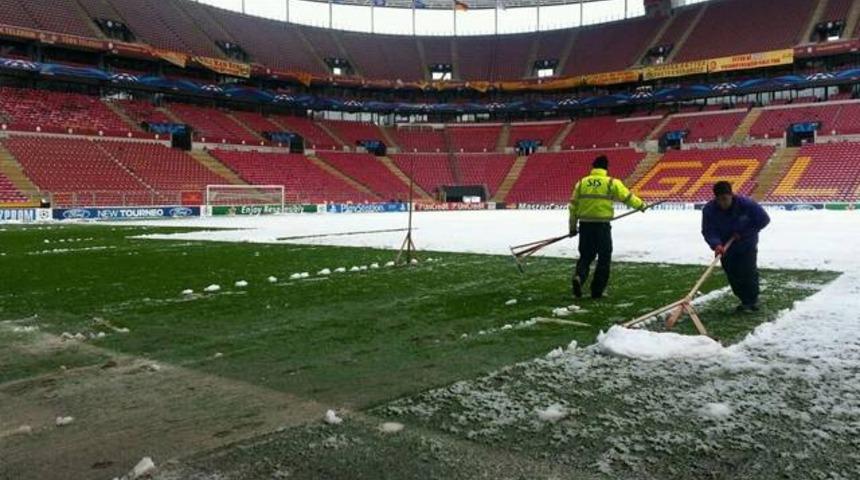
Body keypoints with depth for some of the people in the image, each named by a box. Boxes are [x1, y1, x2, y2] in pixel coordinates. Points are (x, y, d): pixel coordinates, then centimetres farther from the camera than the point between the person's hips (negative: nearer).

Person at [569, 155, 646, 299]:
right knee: (604, 258, 11)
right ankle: (597, 291, 12)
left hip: (585, 225, 3)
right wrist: (641, 205, 23)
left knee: (585, 255, 15)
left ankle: (579, 276, -13)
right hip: (602, 225, -3)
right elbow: (627, 197, 4)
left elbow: (573, 206, 7)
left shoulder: (581, 183, 6)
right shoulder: (612, 183, -3)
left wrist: (573, 227, 14)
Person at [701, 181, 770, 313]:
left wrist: (743, 233, -20)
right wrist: (716, 244, -41)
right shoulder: (709, 210, -20)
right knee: (733, 275, 4)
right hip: (726, 247, 2)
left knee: (748, 272, -9)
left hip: (747, 244, -2)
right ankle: (745, 301, 22)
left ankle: (753, 301, 11)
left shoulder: (746, 204, -24)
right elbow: (708, 231, -21)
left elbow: (764, 219, -15)